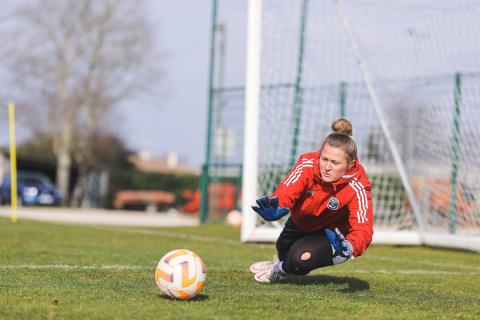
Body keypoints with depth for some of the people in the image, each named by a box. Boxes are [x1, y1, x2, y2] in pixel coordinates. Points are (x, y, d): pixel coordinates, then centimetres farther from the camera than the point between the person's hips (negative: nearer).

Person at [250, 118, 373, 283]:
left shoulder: (357, 188, -36)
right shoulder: (308, 164, -30)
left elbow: (363, 230, -41)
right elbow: (287, 191, -40)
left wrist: (349, 247, -65)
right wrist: (276, 209, -65)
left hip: (335, 234, -4)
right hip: (300, 223, 4)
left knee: (300, 259, -25)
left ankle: (280, 269, 13)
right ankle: (280, 261, 65)